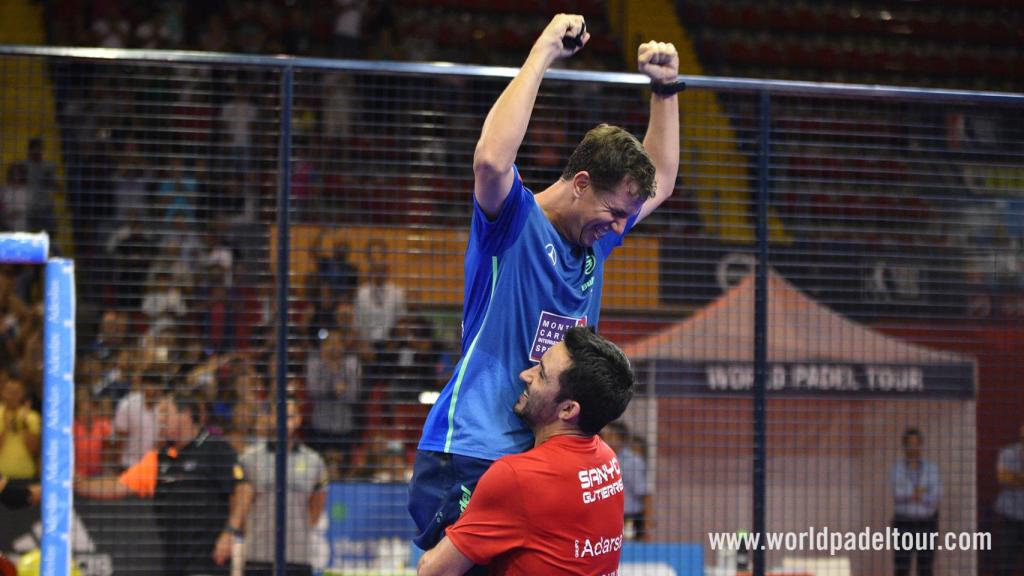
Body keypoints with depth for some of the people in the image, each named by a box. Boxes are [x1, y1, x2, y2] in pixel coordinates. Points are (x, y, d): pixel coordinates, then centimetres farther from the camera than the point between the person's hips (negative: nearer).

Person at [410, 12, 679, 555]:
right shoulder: (514, 224, -8)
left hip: (542, 459, 8)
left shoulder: (595, 237, 15)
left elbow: (660, 182, 30)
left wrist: (665, 89, 19)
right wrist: (542, 53, -23)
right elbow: (492, 160, -30)